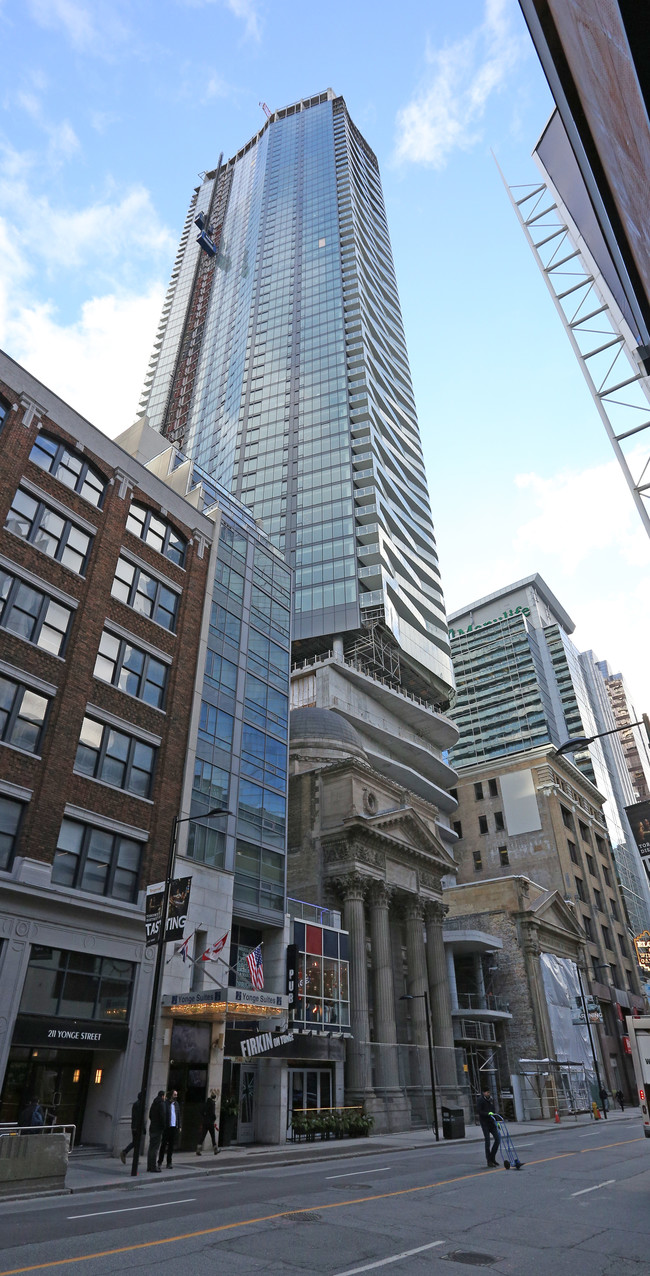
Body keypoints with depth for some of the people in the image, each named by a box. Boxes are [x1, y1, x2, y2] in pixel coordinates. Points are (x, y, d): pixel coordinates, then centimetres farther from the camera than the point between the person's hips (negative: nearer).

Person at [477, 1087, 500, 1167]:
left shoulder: (490, 1100, 13)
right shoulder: (481, 1100, -9)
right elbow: (478, 1111, -18)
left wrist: (496, 1121, 16)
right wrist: (488, 1113, -29)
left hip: (491, 1122, 7)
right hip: (484, 1122, -7)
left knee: (498, 1138, -1)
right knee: (487, 1141, -5)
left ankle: (492, 1158, 14)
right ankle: (489, 1161, 7)